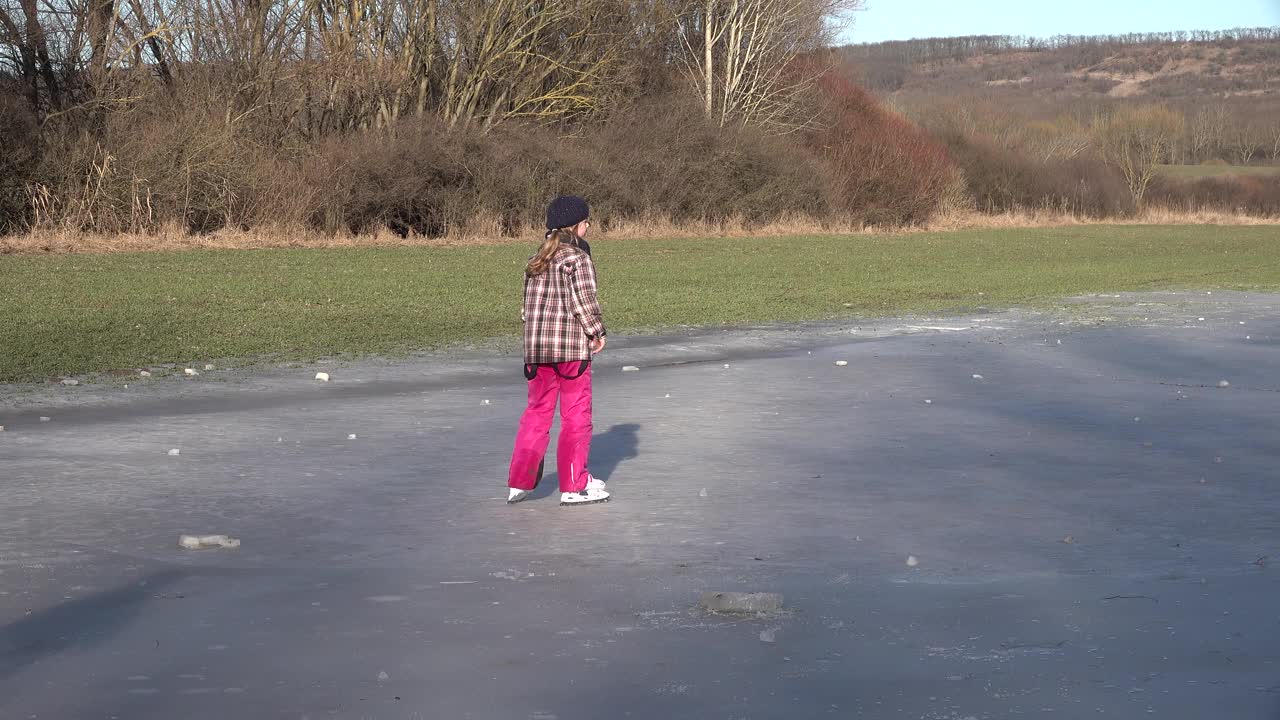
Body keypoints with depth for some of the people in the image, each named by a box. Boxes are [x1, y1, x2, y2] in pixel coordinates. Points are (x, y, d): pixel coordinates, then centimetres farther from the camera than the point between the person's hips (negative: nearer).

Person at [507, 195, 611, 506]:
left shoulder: (536, 262, 11)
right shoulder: (578, 259, -10)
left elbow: (528, 306, 13)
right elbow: (584, 302, -13)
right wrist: (598, 332, 0)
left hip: (536, 348, 7)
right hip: (572, 348, -7)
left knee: (537, 413, 14)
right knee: (576, 416, 3)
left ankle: (519, 482, 14)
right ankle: (574, 486, 8)